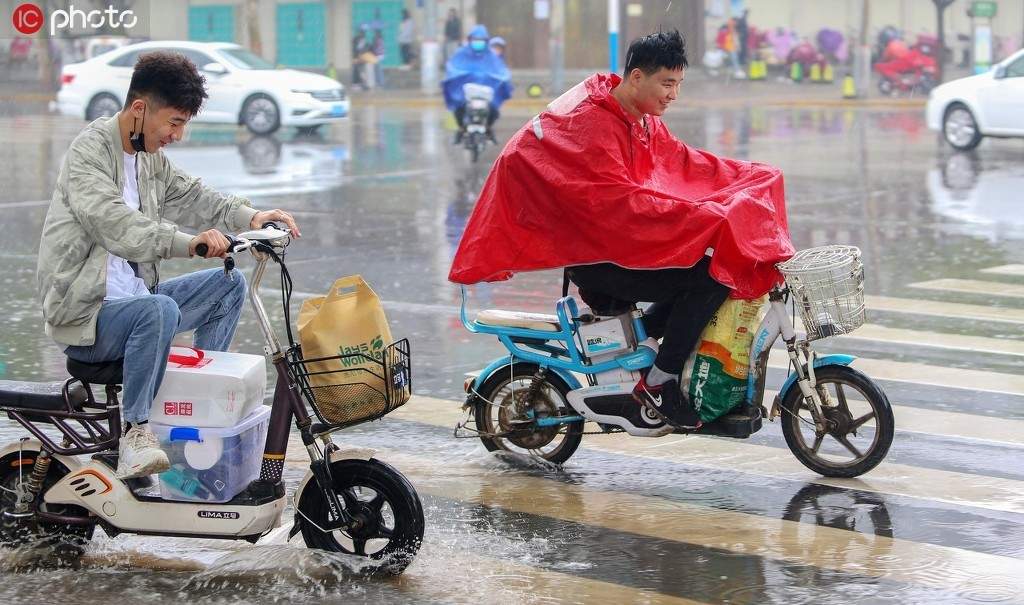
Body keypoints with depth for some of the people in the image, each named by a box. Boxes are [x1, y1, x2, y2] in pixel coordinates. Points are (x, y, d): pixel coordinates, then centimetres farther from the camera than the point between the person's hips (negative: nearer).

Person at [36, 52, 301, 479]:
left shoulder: (150, 159, 14)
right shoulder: (90, 150, -15)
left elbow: (191, 196, 16)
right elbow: (114, 223, -29)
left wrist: (250, 216, -5)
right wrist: (187, 242, -43)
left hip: (134, 296, 9)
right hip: (84, 312, -9)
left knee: (229, 284, 5)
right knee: (159, 309, -36)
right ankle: (135, 434, -28)